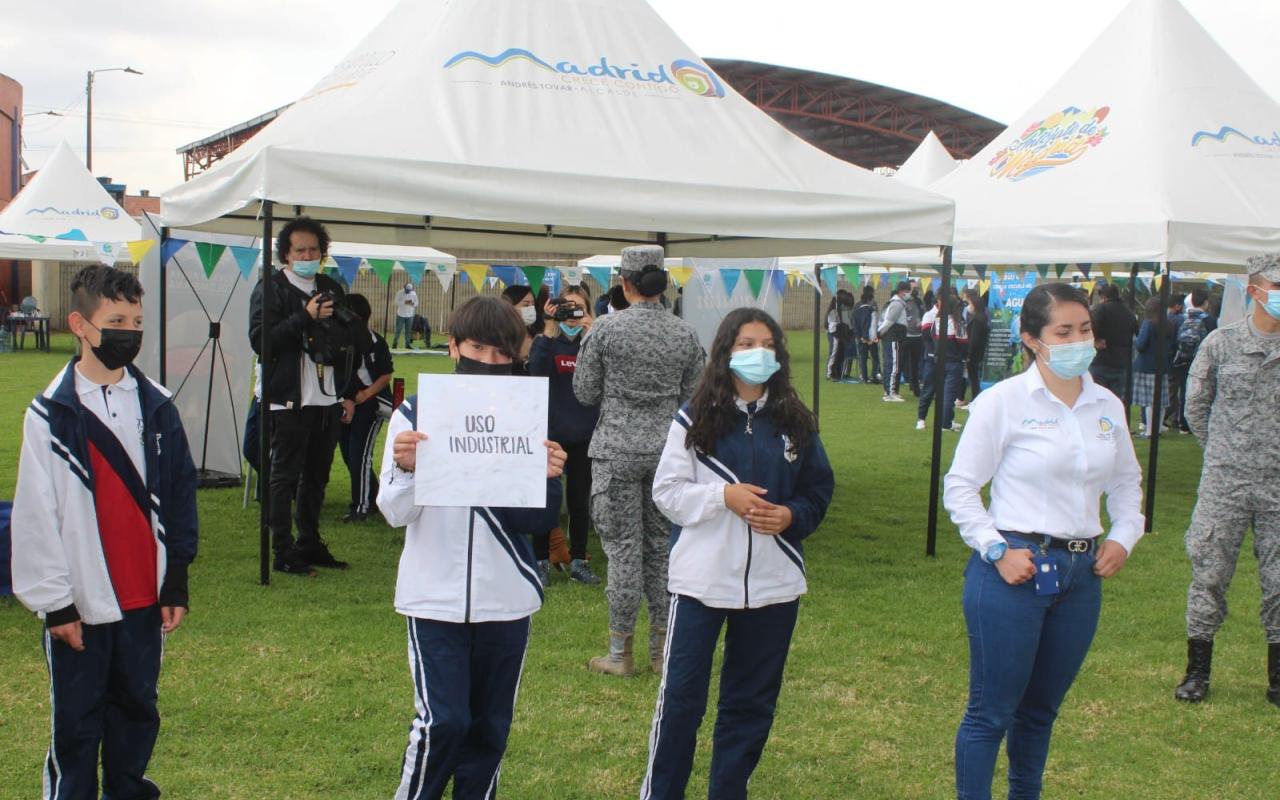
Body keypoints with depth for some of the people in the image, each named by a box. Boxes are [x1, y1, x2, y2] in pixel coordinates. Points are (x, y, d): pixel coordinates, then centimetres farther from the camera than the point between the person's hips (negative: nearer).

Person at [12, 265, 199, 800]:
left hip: (145, 596, 3)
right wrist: (55, 601, -7)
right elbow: (37, 516, -7)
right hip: (80, 601, -3)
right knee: (77, 721, 6)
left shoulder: (157, 407, 3)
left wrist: (176, 582, 5)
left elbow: (178, 497, 7)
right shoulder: (50, 414, -7)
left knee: (138, 708, 15)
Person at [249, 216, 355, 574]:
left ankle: (310, 544, 24)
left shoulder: (331, 289, 16)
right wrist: (306, 317, -22)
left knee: (317, 475, 13)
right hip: (289, 400, -6)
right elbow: (259, 339, -17)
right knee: (284, 475, -1)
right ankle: (283, 552, 5)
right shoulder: (270, 289, -4)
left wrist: (350, 394, 16)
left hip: (328, 400, 6)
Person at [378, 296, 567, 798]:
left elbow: (538, 522, 1)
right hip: (435, 597, -2)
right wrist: (405, 469, -22)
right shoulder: (414, 415, -2)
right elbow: (395, 513, -3)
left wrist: (549, 478, -17)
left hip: (506, 599, 2)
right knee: (442, 722, -8)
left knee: (489, 726, 10)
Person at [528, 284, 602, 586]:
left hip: (584, 435, 1)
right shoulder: (545, 341, 0)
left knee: (580, 501, 10)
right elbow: (537, 371, -19)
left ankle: (578, 561, 19)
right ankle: (541, 562, 14)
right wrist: (549, 332, -24)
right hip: (549, 432, -1)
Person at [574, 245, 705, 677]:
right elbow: (691, 398, 8)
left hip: (617, 450, -3)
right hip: (668, 447, 4)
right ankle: (662, 649, 20)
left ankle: (620, 653, 10)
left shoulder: (604, 329, -9)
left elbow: (585, 393, -3)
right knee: (662, 546, 12)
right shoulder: (686, 334, 1)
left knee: (623, 547, 2)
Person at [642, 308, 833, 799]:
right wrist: (724, 495, -20)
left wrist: (792, 516, -11)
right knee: (681, 694, 3)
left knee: (752, 701, 12)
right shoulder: (696, 418, -3)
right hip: (701, 578, -3)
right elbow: (667, 492, -6)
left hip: (773, 583, 3)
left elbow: (819, 494, 9)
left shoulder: (796, 423, 4)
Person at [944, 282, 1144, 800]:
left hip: (1082, 573, 5)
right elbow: (960, 487, -6)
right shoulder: (1003, 402, -9)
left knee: (1042, 708, 18)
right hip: (1015, 569, -5)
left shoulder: (1107, 407, 7)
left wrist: (1124, 537, 7)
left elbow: (1127, 481, 22)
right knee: (991, 712, 1)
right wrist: (996, 550, -15)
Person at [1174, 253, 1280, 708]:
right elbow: (1196, 407, 10)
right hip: (1225, 483, 0)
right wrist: (1226, 451, 9)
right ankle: (1197, 671, 18)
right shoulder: (1221, 342, 0)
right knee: (1209, 574, 5)